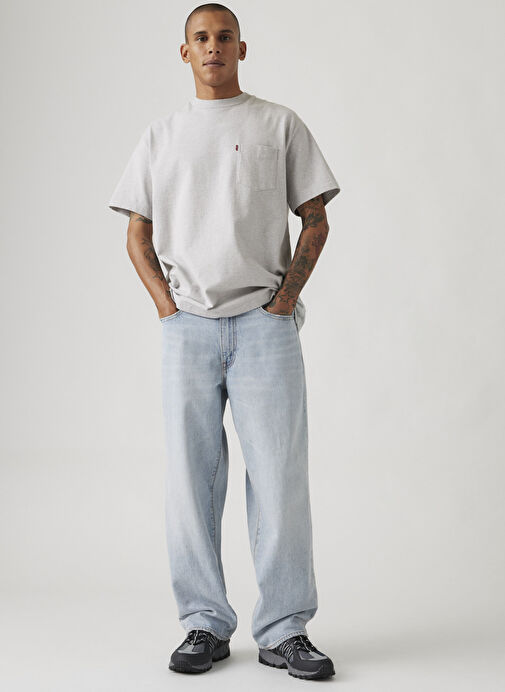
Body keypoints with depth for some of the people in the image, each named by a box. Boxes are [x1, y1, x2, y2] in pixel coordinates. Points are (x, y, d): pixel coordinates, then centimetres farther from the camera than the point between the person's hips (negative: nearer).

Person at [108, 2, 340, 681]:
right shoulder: (162, 134, 16)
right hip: (187, 324, 2)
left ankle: (284, 630, 3)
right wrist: (167, 303, 0)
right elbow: (138, 236, 15)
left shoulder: (280, 124, 11)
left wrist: (286, 295, -3)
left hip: (265, 321, -2)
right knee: (191, 477, 1)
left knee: (280, 475, -5)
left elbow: (316, 220, 9)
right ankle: (206, 624, 12)